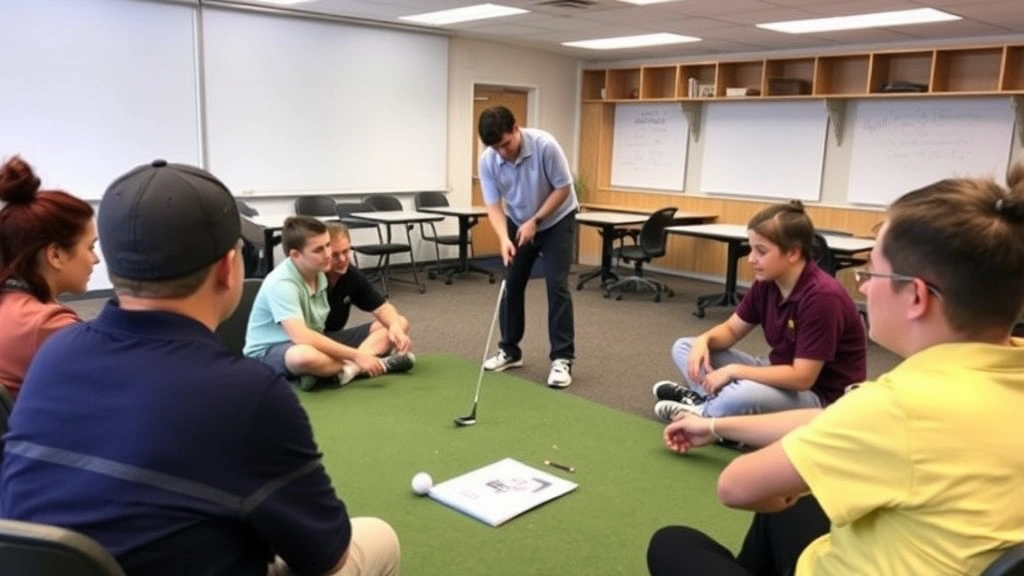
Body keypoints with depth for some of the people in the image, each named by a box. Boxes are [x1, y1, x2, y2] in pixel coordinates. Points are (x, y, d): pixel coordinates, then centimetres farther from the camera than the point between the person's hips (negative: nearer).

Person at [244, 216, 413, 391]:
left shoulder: (319, 274, -3)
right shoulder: (281, 283, -25)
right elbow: (301, 337, -36)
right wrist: (356, 355, -35)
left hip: (313, 343, 8)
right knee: (304, 356, -45)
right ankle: (367, 366, -23)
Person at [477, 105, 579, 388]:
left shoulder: (545, 145, -29)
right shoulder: (488, 161, -18)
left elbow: (563, 188, -21)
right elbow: (494, 206, -16)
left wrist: (535, 221, -24)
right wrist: (504, 238, -33)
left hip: (556, 220, -4)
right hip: (518, 223, 4)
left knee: (557, 285, -13)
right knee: (511, 285, 3)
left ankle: (562, 358, -8)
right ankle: (510, 350, 18)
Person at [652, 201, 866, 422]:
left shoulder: (823, 297, -28)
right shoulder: (767, 282, -4)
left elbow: (802, 377, -28)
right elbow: (732, 329, 7)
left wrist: (734, 371, -25)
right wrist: (704, 341, -16)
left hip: (821, 397, -8)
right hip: (782, 374, 8)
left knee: (744, 394, -40)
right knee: (684, 347, 5)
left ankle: (703, 414, -8)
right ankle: (712, 401, -19)